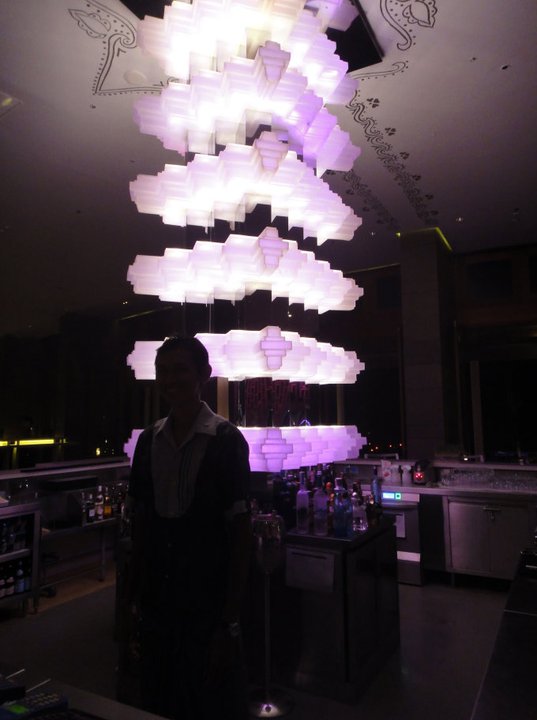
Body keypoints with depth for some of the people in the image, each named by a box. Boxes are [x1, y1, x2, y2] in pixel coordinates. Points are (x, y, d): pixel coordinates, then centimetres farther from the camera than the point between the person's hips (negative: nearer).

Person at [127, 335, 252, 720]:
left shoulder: (226, 440, -12)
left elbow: (240, 533, -12)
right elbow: (140, 523, 9)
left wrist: (230, 622, -13)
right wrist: (135, 598, 8)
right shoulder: (149, 440, 2)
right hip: (156, 607, 5)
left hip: (209, 610, -4)